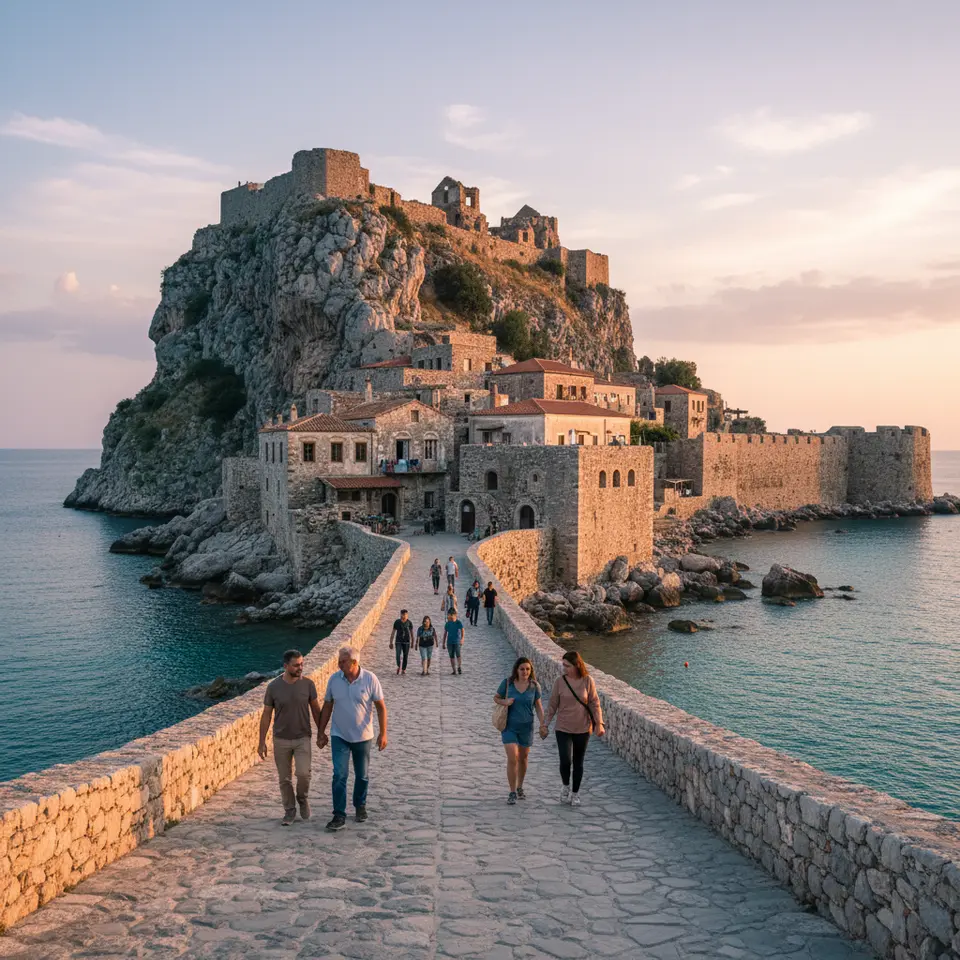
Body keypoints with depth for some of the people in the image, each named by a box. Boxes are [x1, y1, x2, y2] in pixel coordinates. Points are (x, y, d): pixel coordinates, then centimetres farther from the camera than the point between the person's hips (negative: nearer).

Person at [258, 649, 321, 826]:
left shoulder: (308, 684, -9)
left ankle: (302, 798, 17)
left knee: (303, 773, -13)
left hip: (303, 738, 0)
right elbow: (266, 715, -3)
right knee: (285, 778, 8)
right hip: (281, 740, 0)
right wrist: (262, 742, -4)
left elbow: (316, 709, 3)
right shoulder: (273, 687, -11)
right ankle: (289, 811, 26)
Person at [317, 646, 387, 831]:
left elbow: (381, 707, -7)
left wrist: (383, 734, -9)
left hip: (363, 737, -1)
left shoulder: (370, 679, -13)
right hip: (339, 736, 1)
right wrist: (321, 733, 6)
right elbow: (327, 707, 4)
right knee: (340, 775, -8)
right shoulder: (334, 680, -6)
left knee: (362, 776, 13)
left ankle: (360, 806, 35)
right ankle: (339, 816, -2)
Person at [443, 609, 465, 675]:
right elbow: (445, 634, 11)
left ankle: (459, 667, 9)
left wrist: (462, 638, -32)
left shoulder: (459, 623, -5)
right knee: (452, 656, 4)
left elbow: (462, 631, -15)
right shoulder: (447, 624, 4)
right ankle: (454, 670, 12)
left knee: (459, 655, -12)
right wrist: (444, 643, 11)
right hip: (450, 642, 3)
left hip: (457, 642, -3)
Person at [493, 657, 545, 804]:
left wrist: (542, 724, -3)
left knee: (523, 759, 14)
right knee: (512, 759, -11)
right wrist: (504, 701, -18)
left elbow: (538, 706, 4)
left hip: (526, 727, 2)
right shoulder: (507, 683, -9)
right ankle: (512, 792, 0)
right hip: (509, 727, -2)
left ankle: (520, 787, 35)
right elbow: (496, 697, 3)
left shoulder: (534, 686, -5)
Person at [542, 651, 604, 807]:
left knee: (578, 762, 11)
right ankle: (565, 786, 18)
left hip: (582, 729, 0)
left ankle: (575, 793, 29)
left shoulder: (587, 680, -9)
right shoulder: (560, 681, -8)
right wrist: (545, 725, 1)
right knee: (565, 761, -11)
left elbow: (594, 703, -3)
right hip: (563, 729, 0)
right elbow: (552, 705, 0)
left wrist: (599, 723, -11)